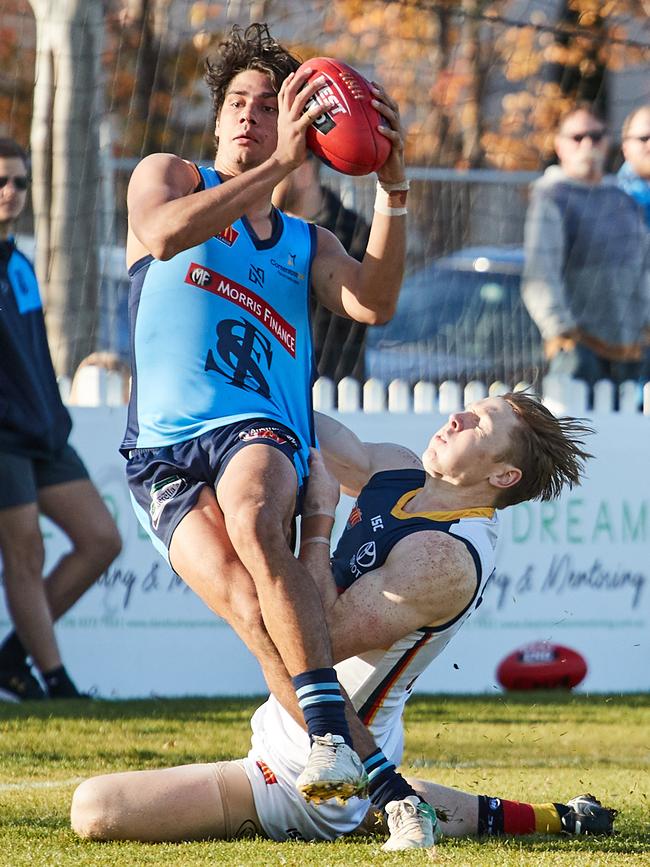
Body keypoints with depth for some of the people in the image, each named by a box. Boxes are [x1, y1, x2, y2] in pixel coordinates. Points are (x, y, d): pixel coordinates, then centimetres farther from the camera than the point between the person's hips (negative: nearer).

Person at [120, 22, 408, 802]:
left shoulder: (307, 246, 25)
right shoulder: (167, 177, 18)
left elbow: (373, 305, 4)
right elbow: (165, 234, -8)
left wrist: (392, 189, -7)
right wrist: (280, 165, -13)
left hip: (256, 432, 1)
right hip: (162, 457, -1)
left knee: (254, 521, -37)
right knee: (247, 606, -28)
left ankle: (331, 736, -42)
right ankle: (357, 767, -27)